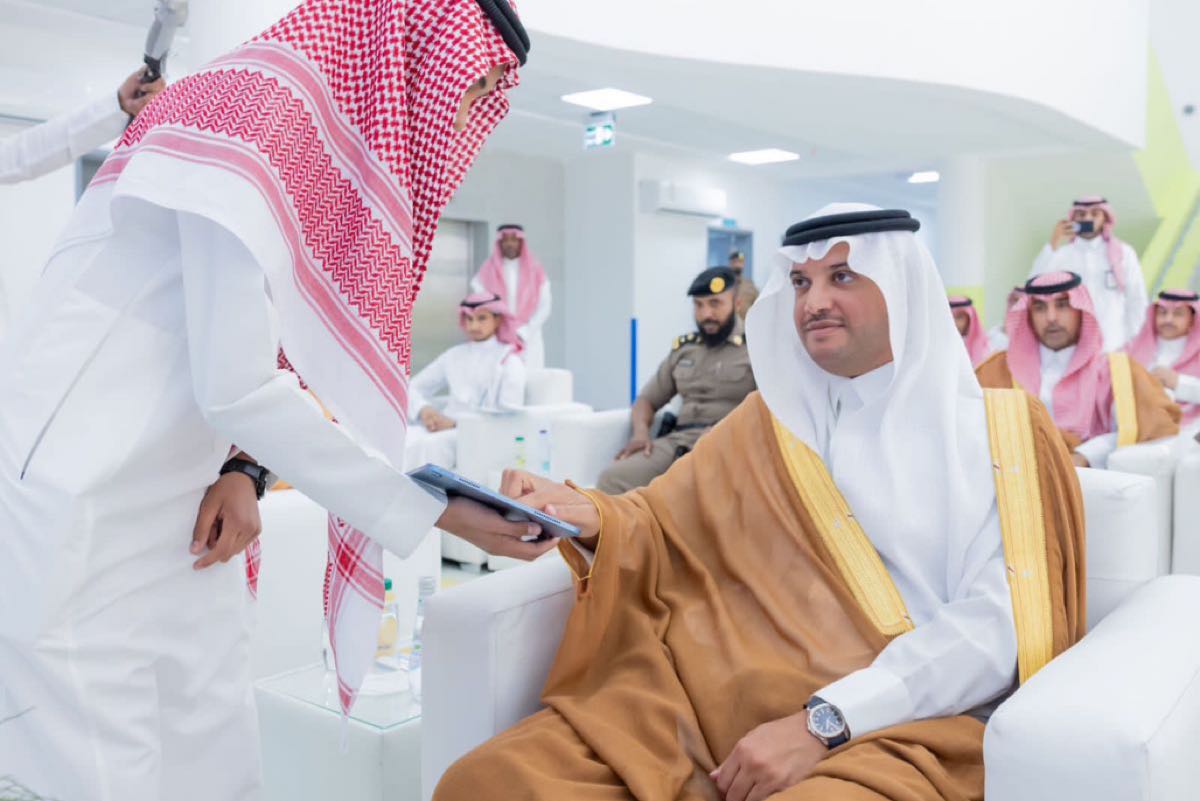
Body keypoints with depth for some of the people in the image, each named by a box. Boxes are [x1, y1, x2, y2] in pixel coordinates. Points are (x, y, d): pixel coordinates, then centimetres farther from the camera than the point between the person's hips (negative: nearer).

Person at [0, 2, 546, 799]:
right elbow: (236, 390, -21)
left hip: (181, 533, 8)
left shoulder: (351, 154, 11)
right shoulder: (260, 102, -16)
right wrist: (434, 514, -14)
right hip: (67, 529, -8)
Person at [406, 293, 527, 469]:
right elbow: (414, 387, 20)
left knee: (429, 444, -34)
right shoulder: (454, 355, 18)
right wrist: (424, 410, -4)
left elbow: (509, 413, -8)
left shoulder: (510, 361, 4)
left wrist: (455, 421, -14)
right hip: (446, 427, 4)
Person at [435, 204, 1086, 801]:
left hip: (894, 725, -2)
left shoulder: (993, 432, 7)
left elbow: (997, 623, -5)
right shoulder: (773, 418, 18)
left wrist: (825, 722, -15)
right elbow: (667, 528, 12)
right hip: (716, 694, 3)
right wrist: (590, 519, -12)